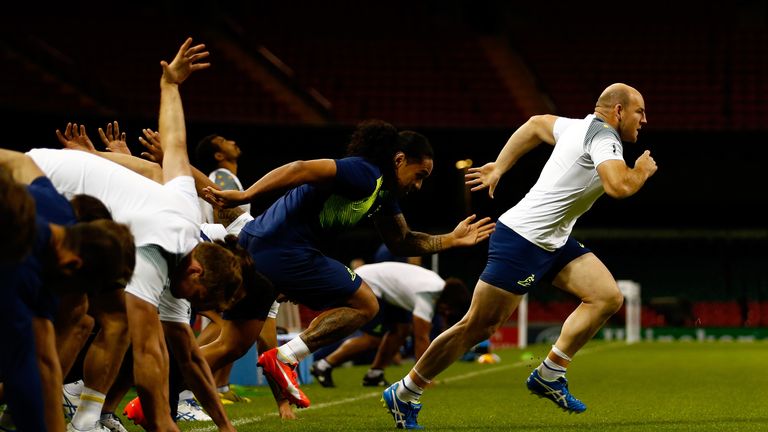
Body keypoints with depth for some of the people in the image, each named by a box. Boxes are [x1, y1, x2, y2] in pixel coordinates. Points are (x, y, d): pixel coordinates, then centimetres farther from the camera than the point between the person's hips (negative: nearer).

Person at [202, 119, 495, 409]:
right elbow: (302, 169, -22)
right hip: (284, 251, -10)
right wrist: (243, 196, -27)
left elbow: (401, 242, 30)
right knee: (364, 304, 1)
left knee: (232, 347, 11)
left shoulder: (384, 193, 19)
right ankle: (284, 358, -7)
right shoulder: (366, 174, -12)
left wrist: (452, 240, 21)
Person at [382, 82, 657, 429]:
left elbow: (536, 124, 27)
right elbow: (619, 186, -31)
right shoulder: (604, 138, -16)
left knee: (608, 297, -3)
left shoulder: (583, 127, 12)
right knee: (478, 326, -5)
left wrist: (499, 167, 31)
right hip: (521, 240, -10)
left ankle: (548, 375, 3)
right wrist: (641, 171, -10)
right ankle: (403, 394, 7)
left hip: (553, 242, 10)